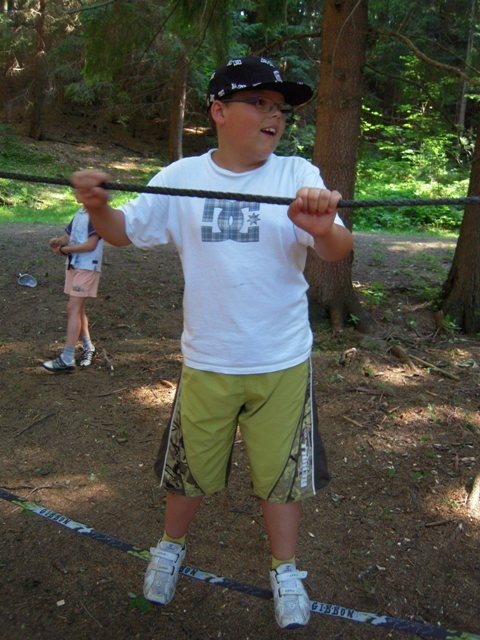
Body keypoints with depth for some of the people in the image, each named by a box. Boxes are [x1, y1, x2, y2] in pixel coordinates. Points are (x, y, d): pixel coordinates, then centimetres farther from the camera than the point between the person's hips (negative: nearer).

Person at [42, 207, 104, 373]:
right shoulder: (80, 213, 15)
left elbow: (91, 245, -17)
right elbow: (68, 236, 17)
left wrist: (64, 249, -11)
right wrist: (58, 241, -6)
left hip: (87, 268, -8)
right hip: (72, 265, 8)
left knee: (73, 309, -12)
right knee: (78, 309, 14)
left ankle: (67, 360, -12)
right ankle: (88, 347, 29)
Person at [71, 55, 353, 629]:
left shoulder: (299, 175, -7)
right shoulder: (183, 177, -2)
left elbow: (337, 252, -15)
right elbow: (125, 232, 5)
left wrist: (322, 228, -39)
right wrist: (98, 207, -17)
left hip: (283, 364, 0)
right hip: (206, 362, 1)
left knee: (281, 470, 15)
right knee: (190, 467, 18)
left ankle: (285, 572, 39)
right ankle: (170, 548, 47)